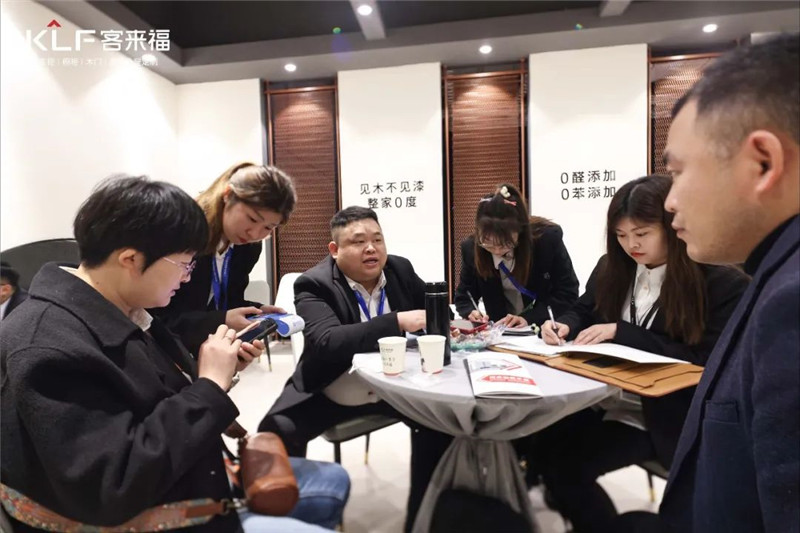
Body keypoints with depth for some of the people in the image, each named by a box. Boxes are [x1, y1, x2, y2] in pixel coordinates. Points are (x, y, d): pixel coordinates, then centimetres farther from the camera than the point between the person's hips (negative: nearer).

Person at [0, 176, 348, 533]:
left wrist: (221, 370, -5)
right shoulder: (49, 349, -27)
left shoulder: (121, 312, 1)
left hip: (195, 481, 9)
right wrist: (211, 386, -26)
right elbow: (113, 490, -32)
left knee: (333, 481, 16)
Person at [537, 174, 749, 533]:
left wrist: (621, 332, -20)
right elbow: (583, 312, 17)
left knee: (562, 459, -22)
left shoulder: (723, 283, -10)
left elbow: (703, 361, -14)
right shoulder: (612, 268, 6)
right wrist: (563, 326, -8)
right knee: (542, 443, -17)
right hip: (602, 399, 6)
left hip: (664, 418, -5)